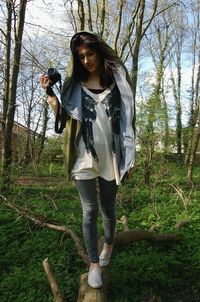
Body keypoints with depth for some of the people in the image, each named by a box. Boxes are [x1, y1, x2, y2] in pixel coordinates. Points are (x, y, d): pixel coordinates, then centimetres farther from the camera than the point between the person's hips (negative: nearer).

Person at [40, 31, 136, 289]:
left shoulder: (116, 81, 6)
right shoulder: (74, 83, 8)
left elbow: (125, 121, 5)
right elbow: (64, 118, 4)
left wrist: (129, 156, 2)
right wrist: (49, 93, -8)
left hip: (110, 157, 1)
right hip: (84, 157, 0)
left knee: (108, 208, 14)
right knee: (89, 211, 2)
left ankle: (108, 245, 42)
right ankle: (94, 263, 20)